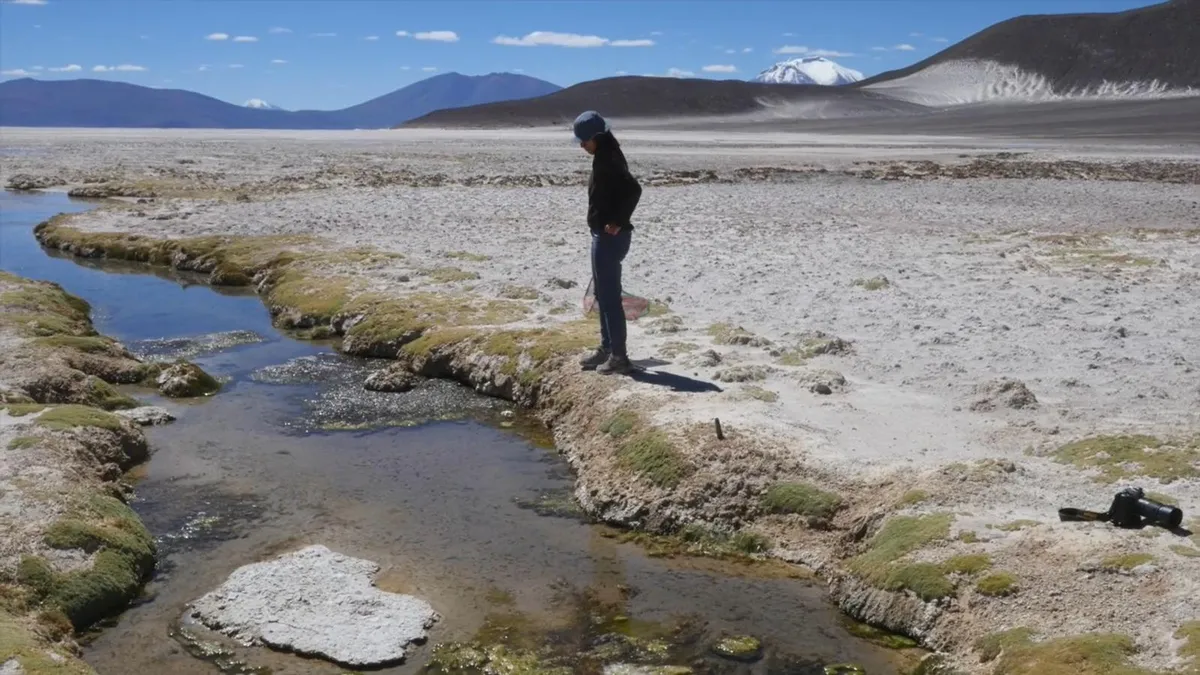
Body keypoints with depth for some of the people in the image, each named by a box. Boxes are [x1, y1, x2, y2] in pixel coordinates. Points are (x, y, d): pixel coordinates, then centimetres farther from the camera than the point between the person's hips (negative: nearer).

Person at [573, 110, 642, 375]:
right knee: (604, 294, 17)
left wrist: (618, 223, -24)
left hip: (609, 237, -11)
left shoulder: (607, 159, -17)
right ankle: (606, 348, 27)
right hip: (604, 235, 11)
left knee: (609, 296, -5)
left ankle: (619, 356, 0)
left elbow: (634, 189, -28)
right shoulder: (605, 156, 13)